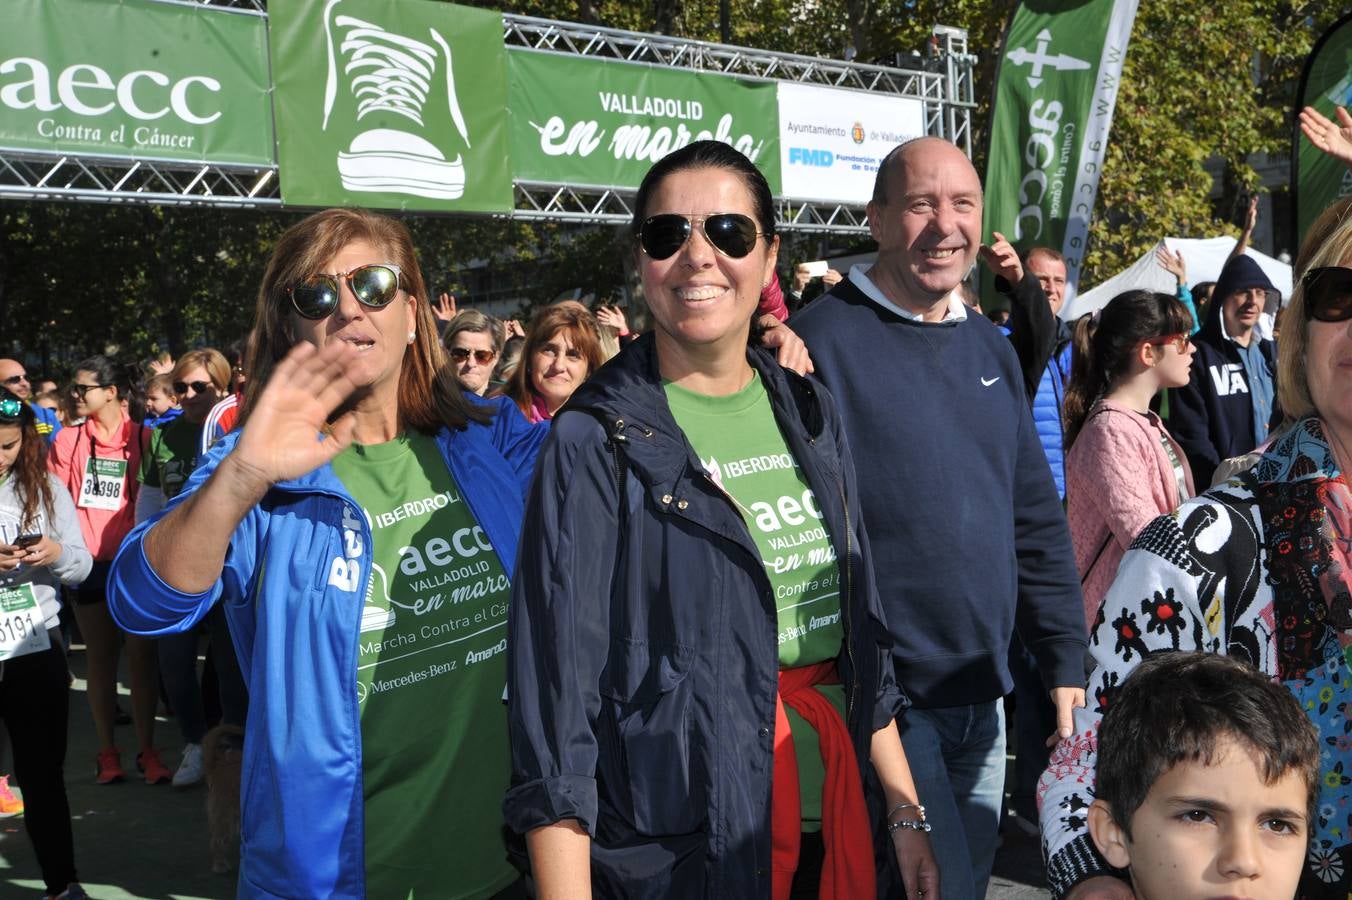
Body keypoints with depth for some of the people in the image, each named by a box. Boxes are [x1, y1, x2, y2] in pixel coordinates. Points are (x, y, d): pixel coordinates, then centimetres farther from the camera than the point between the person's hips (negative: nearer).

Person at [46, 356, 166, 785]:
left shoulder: (142, 437, -1)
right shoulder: (68, 439, 5)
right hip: (90, 564, 2)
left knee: (141, 655, 2)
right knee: (99, 656, 8)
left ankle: (147, 749, 11)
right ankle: (107, 751, 17)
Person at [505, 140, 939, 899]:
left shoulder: (812, 418, 5)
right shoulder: (596, 445, -13)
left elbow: (862, 633, 10)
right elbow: (558, 688, -15)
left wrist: (906, 813, 10)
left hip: (838, 823, 6)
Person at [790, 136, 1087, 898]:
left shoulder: (991, 349, 9)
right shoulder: (823, 342, -13)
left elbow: (1037, 518, 13)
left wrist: (1066, 659, 11)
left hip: (984, 697, 7)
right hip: (881, 700, -7)